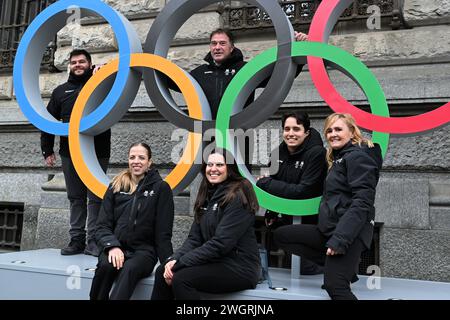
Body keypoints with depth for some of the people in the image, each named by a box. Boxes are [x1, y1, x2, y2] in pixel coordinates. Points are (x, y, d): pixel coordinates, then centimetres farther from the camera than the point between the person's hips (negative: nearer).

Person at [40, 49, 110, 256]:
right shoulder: (61, 91, 16)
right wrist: (47, 151, 10)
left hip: (97, 153, -3)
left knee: (95, 198, -2)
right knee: (75, 198, 8)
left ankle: (93, 241, 3)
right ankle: (76, 240, 15)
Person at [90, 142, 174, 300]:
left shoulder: (161, 188, 2)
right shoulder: (116, 187, 11)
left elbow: (163, 231, -1)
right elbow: (103, 225, 6)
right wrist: (112, 246, -14)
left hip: (144, 250, -2)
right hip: (116, 248, 3)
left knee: (130, 269, -35)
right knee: (105, 265, -31)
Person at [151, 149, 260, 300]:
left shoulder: (238, 196, -13)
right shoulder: (208, 194, 12)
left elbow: (221, 243, -20)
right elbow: (195, 237, 8)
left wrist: (179, 264, -18)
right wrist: (175, 259, -10)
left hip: (239, 267, -7)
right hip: (215, 262, 7)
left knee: (181, 278, -26)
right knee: (162, 272, -8)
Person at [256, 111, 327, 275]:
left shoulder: (316, 153, -17)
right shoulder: (278, 153, 1)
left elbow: (303, 191, -23)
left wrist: (264, 183, -19)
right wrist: (270, 214, -1)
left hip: (308, 223, -6)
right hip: (281, 221, 6)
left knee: (306, 269, 0)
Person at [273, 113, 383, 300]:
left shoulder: (358, 157, -8)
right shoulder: (339, 158, 21)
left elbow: (362, 203, -19)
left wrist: (340, 238, -25)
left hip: (349, 233, -10)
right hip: (330, 228, 10)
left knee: (334, 285, -21)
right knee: (281, 235, 7)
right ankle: (339, 267, 6)